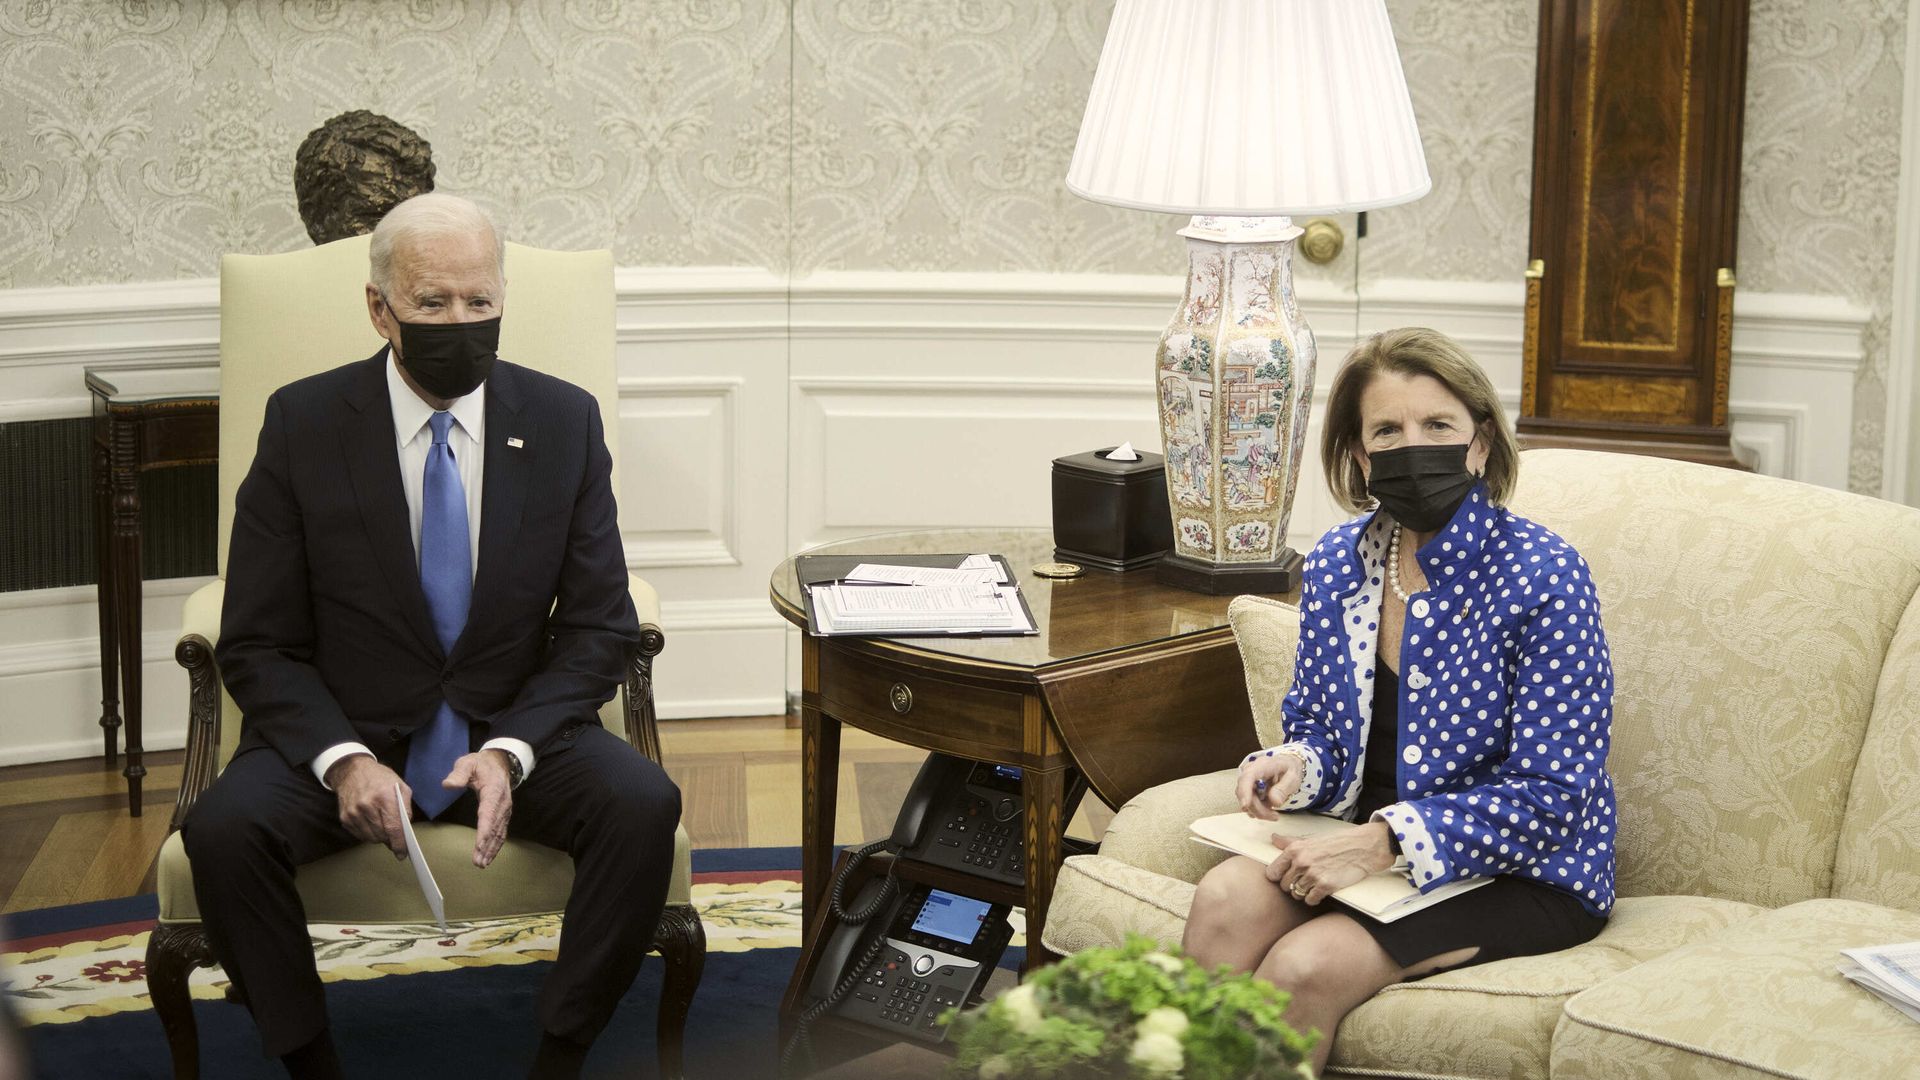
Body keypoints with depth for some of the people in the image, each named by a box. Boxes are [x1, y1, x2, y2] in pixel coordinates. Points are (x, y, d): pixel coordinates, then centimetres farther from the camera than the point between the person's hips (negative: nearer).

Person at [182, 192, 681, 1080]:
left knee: (643, 804, -28)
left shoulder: (565, 421, 0)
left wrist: (511, 750, -17)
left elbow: (598, 625, 0)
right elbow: (257, 645, -3)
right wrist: (342, 759, -21)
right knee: (224, 828, -30)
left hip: (515, 733, 1)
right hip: (346, 732, -1)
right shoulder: (302, 423, -3)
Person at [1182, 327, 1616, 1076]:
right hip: (1366, 840, 5)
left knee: (1307, 964, -29)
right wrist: (1295, 764, -9)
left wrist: (1385, 841, -26)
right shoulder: (1335, 566, 3)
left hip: (1522, 870, -5)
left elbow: (1548, 797, -18)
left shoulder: (1542, 578, -15)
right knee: (1226, 896, -26)